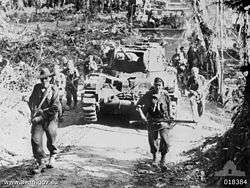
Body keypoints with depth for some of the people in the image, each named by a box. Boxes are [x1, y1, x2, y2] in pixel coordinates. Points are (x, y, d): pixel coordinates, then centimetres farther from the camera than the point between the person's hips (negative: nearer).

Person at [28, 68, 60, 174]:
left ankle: (52, 156, 39)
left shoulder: (54, 90, -8)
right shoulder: (37, 87, 4)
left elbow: (55, 107, -14)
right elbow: (31, 101, 18)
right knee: (35, 139, -11)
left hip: (50, 119, -3)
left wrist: (42, 112, -18)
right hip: (37, 118, 3)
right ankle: (41, 163, -2)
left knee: (51, 143, 7)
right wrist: (33, 110, 0)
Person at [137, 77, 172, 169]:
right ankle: (154, 158, 34)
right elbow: (139, 104, 1)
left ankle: (163, 160, 4)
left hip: (164, 120, 0)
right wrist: (142, 115, -9)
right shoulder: (149, 94, -7)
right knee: (152, 141, 9)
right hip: (152, 121, 0)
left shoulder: (165, 94, -1)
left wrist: (169, 117, 13)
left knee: (165, 141, -12)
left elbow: (168, 106, 14)